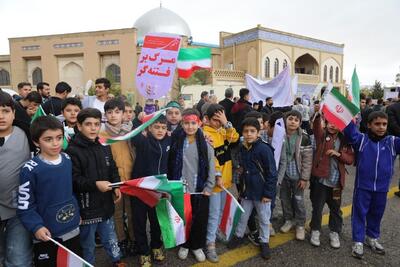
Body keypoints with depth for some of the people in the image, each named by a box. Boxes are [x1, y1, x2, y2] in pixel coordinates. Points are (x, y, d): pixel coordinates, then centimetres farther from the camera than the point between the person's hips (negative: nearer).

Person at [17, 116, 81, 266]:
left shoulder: (68, 160, -3)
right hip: (46, 235, -4)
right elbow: (24, 206, -13)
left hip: (72, 229, 5)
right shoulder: (30, 170, -18)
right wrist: (36, 227, -23)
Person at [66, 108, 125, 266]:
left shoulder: (104, 147, 7)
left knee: (110, 239, 23)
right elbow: (73, 180, -18)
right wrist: (95, 184, -28)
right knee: (88, 245, 15)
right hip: (86, 207, -5)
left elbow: (113, 170, 13)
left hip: (105, 204, 5)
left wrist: (116, 186, -2)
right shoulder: (73, 150, -13)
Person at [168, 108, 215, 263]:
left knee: (200, 220, 11)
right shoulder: (176, 142, -4)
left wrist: (209, 188, -5)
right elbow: (170, 166, 0)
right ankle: (184, 244, 37)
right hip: (180, 189, 0)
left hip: (200, 190, 0)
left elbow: (211, 167, -2)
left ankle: (197, 246, 34)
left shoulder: (205, 144, -5)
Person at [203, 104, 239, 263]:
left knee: (220, 211, 21)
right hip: (214, 179, -7)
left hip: (226, 178, 7)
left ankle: (215, 234, 40)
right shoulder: (205, 134, -16)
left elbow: (235, 138, -9)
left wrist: (226, 123, -18)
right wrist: (217, 176, -21)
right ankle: (210, 245, 12)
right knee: (214, 214, 0)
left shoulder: (223, 130, 7)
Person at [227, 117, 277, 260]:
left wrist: (268, 193, -15)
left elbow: (272, 173, -16)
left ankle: (264, 242, 34)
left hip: (261, 192, -5)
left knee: (264, 219, 14)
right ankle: (238, 236, 41)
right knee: (243, 215, 19)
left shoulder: (264, 149, -18)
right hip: (247, 190, 5)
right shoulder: (242, 149, 1)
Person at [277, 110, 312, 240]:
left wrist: (304, 178, -10)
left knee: (298, 200, 7)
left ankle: (300, 224, 26)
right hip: (283, 174, 3)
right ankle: (288, 220, 35)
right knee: (285, 198, 14)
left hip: (297, 175, -2)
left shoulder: (304, 138, -10)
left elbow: (307, 159, -8)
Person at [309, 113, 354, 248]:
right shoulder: (322, 135, -2)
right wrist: (318, 114, -42)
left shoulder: (344, 140, 6)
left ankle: (334, 233, 34)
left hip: (336, 182, 3)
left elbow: (351, 159, 4)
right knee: (317, 207, 8)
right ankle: (315, 231, 27)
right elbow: (316, 126, -24)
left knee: (335, 209, 16)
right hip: (320, 179, -3)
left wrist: (338, 154, -14)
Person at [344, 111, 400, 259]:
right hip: (363, 186, -3)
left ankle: (372, 237, 41)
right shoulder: (361, 139, -8)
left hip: (382, 188, 3)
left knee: (376, 214, 20)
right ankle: (358, 241, 23)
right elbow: (350, 132, -24)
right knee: (359, 213, 8)